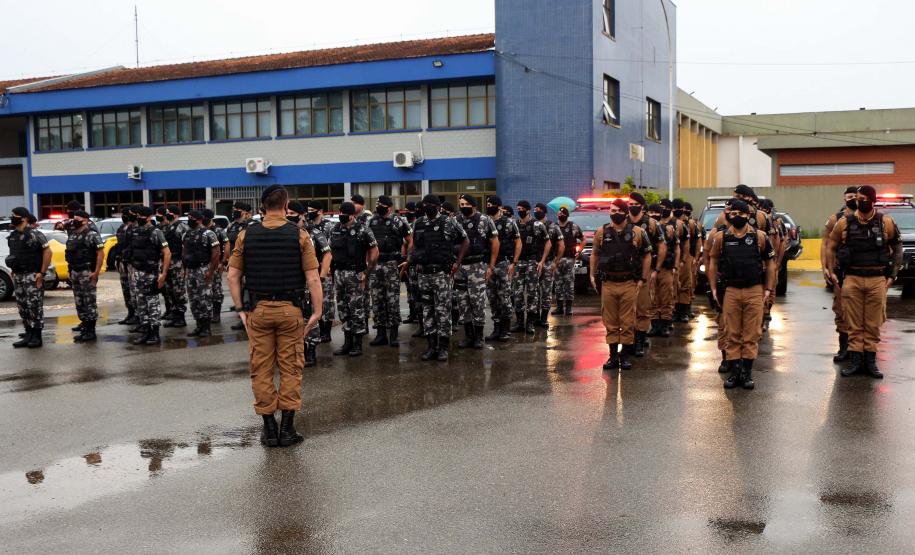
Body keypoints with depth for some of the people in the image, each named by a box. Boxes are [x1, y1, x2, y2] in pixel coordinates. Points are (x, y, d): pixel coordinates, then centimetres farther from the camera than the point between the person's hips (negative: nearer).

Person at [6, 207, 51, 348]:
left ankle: (37, 337, 1)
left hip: (32, 276, -8)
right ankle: (28, 335, 17)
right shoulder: (12, 236, 12)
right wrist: (13, 271, 13)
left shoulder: (34, 234, -11)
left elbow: (48, 252, -13)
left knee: (35, 306, -5)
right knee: (22, 307, 10)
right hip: (18, 277, 8)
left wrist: (42, 273, -15)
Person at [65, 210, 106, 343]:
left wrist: (96, 272, -19)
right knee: (79, 301, 11)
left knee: (89, 302, -5)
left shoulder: (92, 235, -10)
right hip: (74, 272, 8)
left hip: (87, 272, -8)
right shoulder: (72, 235, 14)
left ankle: (90, 332, -3)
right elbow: (70, 253, 20)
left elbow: (101, 253, -15)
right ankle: (84, 325, 20)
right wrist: (70, 271, 13)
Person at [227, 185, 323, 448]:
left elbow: (233, 276, 1)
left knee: (261, 369, 8)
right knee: (290, 368, 7)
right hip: (290, 308, -1)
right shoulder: (299, 235, -5)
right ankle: (287, 428, 8)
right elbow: (313, 278, -8)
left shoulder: (246, 234, 1)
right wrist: (317, 311, -2)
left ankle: (269, 428, 12)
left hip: (258, 309, 1)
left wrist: (240, 309, 7)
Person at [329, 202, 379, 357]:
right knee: (343, 308, 10)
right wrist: (331, 270, 9)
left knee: (357, 309, -3)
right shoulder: (335, 230, 9)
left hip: (355, 274, -6)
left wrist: (366, 272, -9)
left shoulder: (362, 230, -8)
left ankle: (358, 344, 6)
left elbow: (374, 252, -6)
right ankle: (347, 342, 19)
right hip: (339, 274, 6)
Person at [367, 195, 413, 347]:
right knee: (377, 300, 6)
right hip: (374, 265, 5)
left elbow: (410, 241, 0)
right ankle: (381, 333, 13)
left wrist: (404, 258, -5)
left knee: (393, 299, -4)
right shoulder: (371, 221, 11)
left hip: (391, 265, -5)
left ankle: (393, 334, 2)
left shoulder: (398, 221, -2)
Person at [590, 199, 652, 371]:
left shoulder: (637, 232, 1)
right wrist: (593, 275, 8)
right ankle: (613, 356, 15)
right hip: (608, 284, 2)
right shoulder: (601, 232, 7)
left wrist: (642, 279, 0)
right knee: (610, 322, 6)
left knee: (627, 322, 2)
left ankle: (625, 356, 12)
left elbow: (647, 255, 5)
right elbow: (595, 254, 17)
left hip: (629, 284, -2)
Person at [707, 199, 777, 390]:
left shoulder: (759, 236, 0)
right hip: (730, 291, 1)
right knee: (732, 334, 6)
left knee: (752, 335, 3)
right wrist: (714, 288, 6)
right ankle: (734, 372, 14)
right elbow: (713, 262, 11)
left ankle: (747, 373, 11)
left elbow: (770, 263, 7)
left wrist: (769, 289, 3)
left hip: (754, 291, -1)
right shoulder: (721, 238, 2)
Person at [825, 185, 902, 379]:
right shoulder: (845, 223, 1)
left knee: (873, 324, 4)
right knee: (854, 324, 4)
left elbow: (897, 248, 10)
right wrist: (831, 272, 6)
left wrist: (893, 275, 7)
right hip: (852, 279, 0)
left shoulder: (886, 223, 1)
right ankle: (854, 361, 11)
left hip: (877, 280, 0)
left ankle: (870, 361, 13)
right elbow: (831, 247, 11)